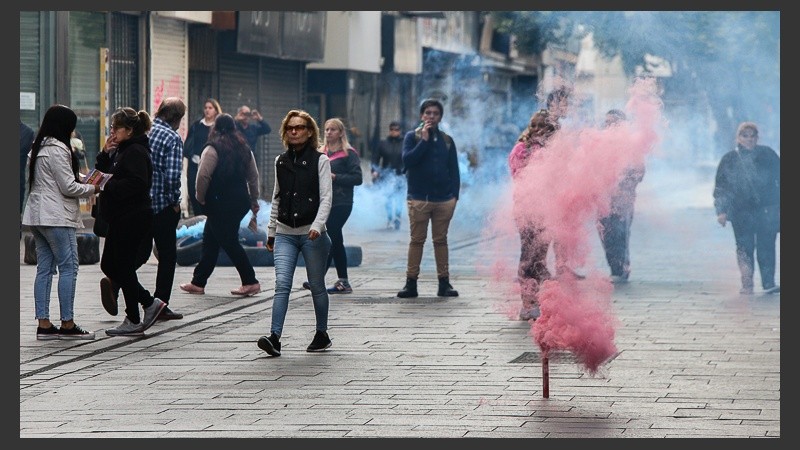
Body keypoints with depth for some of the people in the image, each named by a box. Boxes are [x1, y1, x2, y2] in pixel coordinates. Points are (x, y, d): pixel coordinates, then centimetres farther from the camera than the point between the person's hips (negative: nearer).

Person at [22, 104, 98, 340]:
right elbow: (68, 187, -15)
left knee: (45, 269, 8)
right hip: (57, 217, -10)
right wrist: (92, 188, -1)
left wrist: (81, 180, 15)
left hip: (37, 215, 10)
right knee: (68, 267, -6)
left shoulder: (37, 148, 16)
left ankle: (44, 324, 6)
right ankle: (67, 324, -6)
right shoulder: (57, 149, -14)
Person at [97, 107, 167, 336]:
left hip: (133, 219, -10)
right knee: (109, 266, 11)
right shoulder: (122, 151, 17)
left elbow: (137, 184, -26)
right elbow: (104, 174, 18)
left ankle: (133, 321, 5)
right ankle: (150, 303, 17)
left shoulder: (136, 152, -14)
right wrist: (105, 154, 3)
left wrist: (109, 185, -24)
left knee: (123, 267, -4)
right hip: (121, 219, 10)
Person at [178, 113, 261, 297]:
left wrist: (201, 198, -4)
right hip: (240, 201, 8)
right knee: (210, 241, 15)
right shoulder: (244, 149, 10)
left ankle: (250, 281, -6)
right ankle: (198, 282, 19)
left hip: (220, 203, -8)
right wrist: (254, 201, 22)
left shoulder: (213, 149, -12)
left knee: (229, 242, -2)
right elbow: (253, 176, 15)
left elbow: (203, 176, -19)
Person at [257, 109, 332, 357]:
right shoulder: (281, 161, 11)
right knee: (282, 284, -11)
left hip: (312, 234, -3)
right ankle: (274, 338, -19)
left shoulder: (320, 160, -1)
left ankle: (322, 334, 23)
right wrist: (271, 231, 17)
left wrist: (317, 225, -22)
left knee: (316, 285, 7)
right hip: (285, 233, 3)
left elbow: (326, 197, -8)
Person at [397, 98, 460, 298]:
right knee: (417, 240, -1)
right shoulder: (412, 137, 3)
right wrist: (424, 140, -14)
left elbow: (454, 170, 12)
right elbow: (407, 160, -12)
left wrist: (455, 195, 2)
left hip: (444, 199, 2)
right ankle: (411, 283, 2)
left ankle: (444, 282, 9)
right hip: (419, 198, -2)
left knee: (441, 240, 6)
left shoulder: (446, 140, 11)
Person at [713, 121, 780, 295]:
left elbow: (779, 177, 10)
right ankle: (747, 284, 3)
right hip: (741, 213, 0)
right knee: (744, 248, -1)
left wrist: (779, 205, 6)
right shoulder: (729, 160, 6)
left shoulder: (767, 155, 6)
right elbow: (721, 187, 8)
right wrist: (721, 211, 1)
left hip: (767, 210, 0)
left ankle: (768, 283, -2)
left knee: (766, 247, -4)